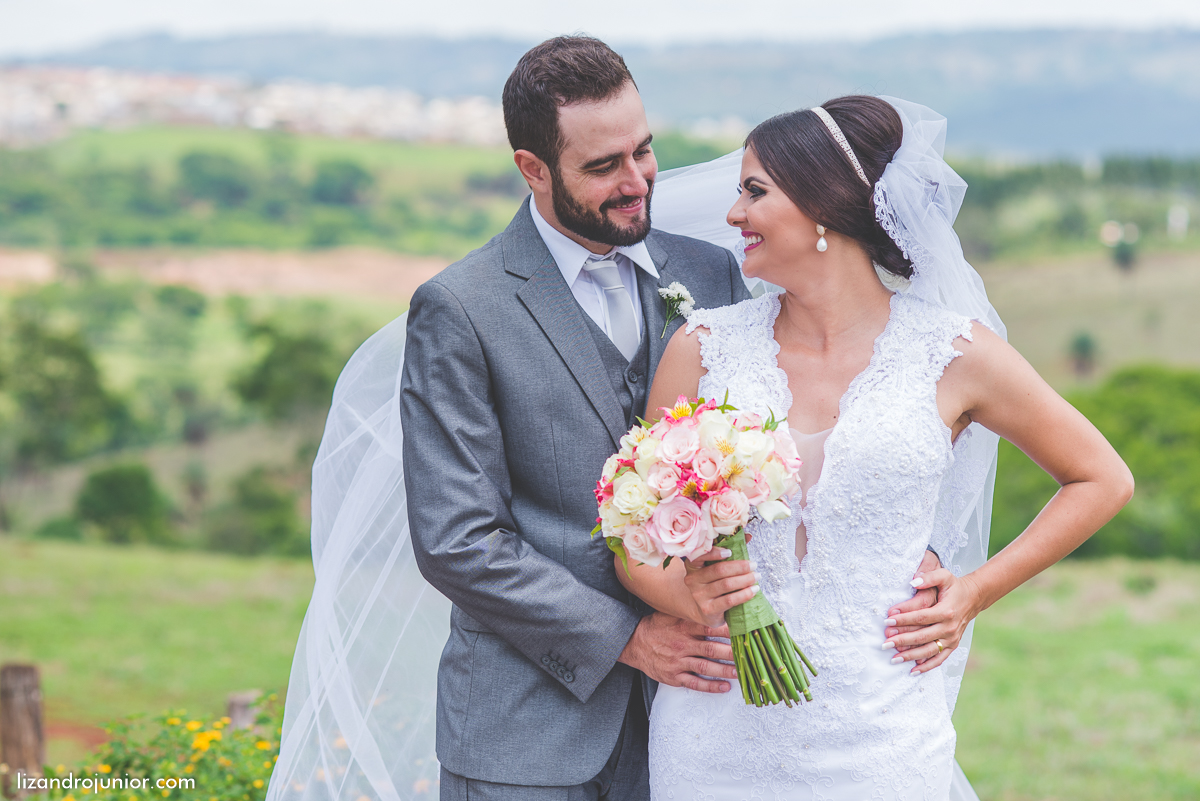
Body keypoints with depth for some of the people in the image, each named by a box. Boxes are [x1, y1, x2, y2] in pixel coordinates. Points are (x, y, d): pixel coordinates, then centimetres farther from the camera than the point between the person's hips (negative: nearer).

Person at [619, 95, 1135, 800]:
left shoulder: (954, 354, -4)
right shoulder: (706, 346, 1)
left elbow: (1103, 480, 8)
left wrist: (973, 594, 2)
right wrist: (687, 595, -15)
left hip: (876, 742, -1)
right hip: (718, 736, 2)